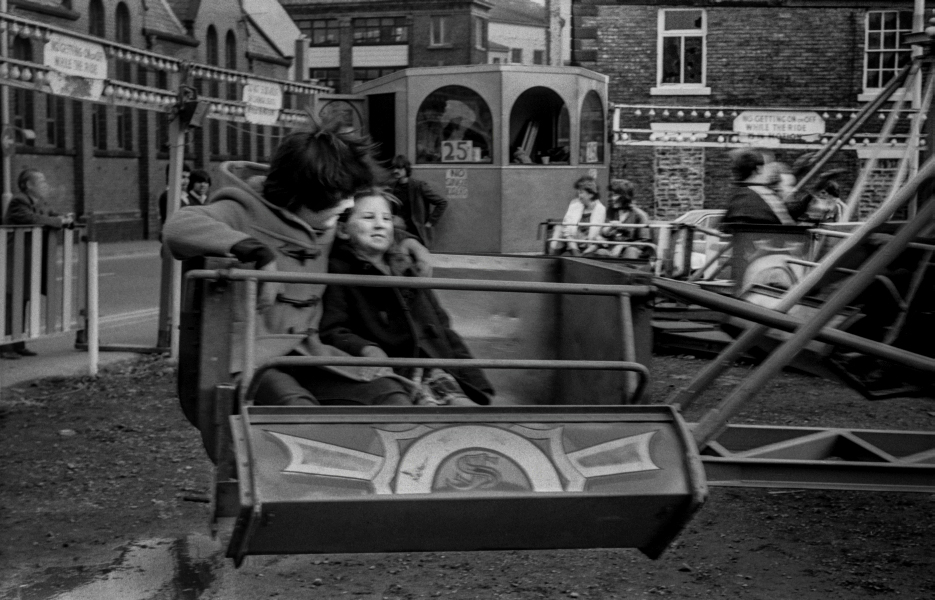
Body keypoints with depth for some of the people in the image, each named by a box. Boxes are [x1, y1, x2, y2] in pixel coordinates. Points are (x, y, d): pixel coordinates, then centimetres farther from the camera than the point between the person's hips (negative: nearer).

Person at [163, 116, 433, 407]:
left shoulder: (325, 226, 14)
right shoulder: (245, 212, -9)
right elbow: (179, 226, -29)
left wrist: (402, 238, 18)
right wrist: (258, 252, -37)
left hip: (303, 351, 7)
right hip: (245, 356, -6)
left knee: (390, 394, -16)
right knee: (296, 405, -37)